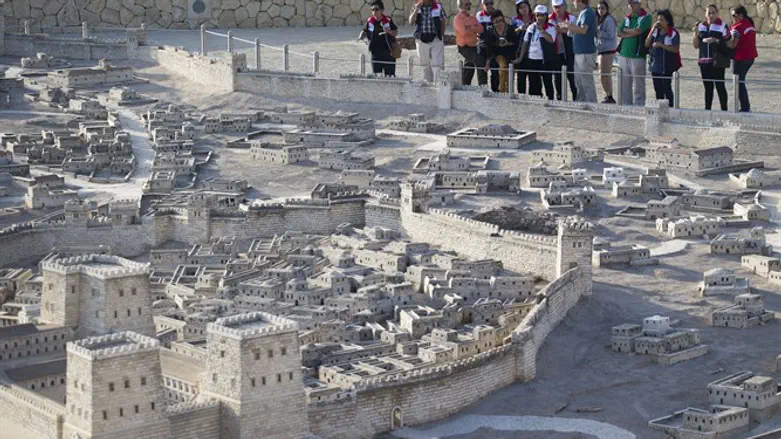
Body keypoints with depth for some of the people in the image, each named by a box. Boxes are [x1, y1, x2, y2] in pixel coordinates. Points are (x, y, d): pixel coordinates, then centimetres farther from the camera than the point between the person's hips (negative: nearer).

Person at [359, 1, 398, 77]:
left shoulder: (388, 20, -5)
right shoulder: (370, 21, 2)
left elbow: (395, 33, 1)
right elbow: (365, 31, 9)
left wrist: (389, 31, -20)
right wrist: (361, 36, -12)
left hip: (387, 51, -3)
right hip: (375, 50, 3)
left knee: (389, 74, -1)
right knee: (376, 73, 7)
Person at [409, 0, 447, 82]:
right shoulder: (416, 7, 6)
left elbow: (444, 21, 7)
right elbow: (411, 22, -5)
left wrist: (441, 35, 1)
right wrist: (416, 10, -17)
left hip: (436, 39, -2)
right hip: (422, 40, 2)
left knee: (437, 65, -10)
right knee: (425, 65, 11)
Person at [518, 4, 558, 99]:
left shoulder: (551, 28, -5)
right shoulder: (531, 27, 9)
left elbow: (551, 40, -24)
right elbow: (525, 43, 14)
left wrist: (541, 30, -19)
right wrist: (521, 57, 11)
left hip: (545, 60, -5)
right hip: (532, 59, 5)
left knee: (547, 82, -1)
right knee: (533, 83, 9)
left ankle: (550, 100, 4)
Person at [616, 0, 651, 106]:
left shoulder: (646, 17, -1)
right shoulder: (626, 18, 17)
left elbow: (638, 30, -13)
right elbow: (619, 33, 7)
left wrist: (626, 30, 2)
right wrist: (632, 33, -6)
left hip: (637, 55, -6)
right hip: (623, 55, 6)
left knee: (638, 85, -5)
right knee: (624, 84, 8)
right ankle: (625, 105, 15)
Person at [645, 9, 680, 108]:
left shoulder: (673, 33, -7)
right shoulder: (656, 32, 11)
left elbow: (675, 49, -14)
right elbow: (647, 44, 3)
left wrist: (661, 45, -20)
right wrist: (653, 30, -4)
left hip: (667, 67, -6)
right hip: (655, 66, 6)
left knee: (666, 89, -4)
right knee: (658, 89, 10)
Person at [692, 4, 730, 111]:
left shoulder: (722, 26, -2)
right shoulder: (701, 26, 11)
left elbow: (728, 44, -5)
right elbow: (695, 45, 10)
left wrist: (716, 40, -19)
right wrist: (696, 33, -6)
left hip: (717, 62, -5)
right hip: (704, 61, 5)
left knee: (720, 86, -5)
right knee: (708, 87, 11)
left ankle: (724, 109, 0)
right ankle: (707, 109, 16)